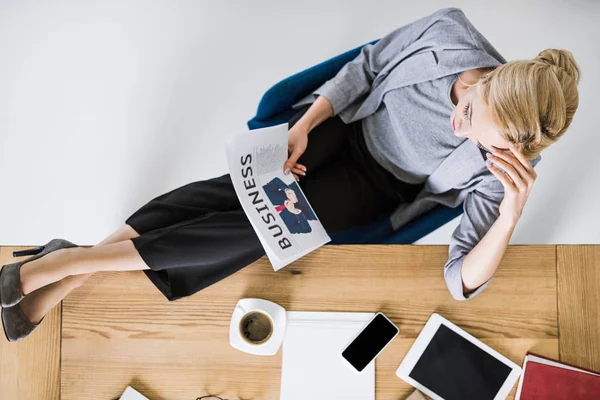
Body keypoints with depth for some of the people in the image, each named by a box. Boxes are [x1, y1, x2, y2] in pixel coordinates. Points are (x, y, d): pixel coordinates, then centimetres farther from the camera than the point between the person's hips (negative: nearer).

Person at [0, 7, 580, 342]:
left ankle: (69, 263, -7)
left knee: (260, 227, -19)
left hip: (376, 184, -2)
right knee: (237, 188, -17)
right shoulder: (447, 31, -22)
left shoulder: (503, 169, -24)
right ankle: (67, 273, -6)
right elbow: (365, 66, -7)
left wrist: (512, 212, -41)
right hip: (346, 121, 2)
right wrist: (302, 127, -15)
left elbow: (463, 282, -24)